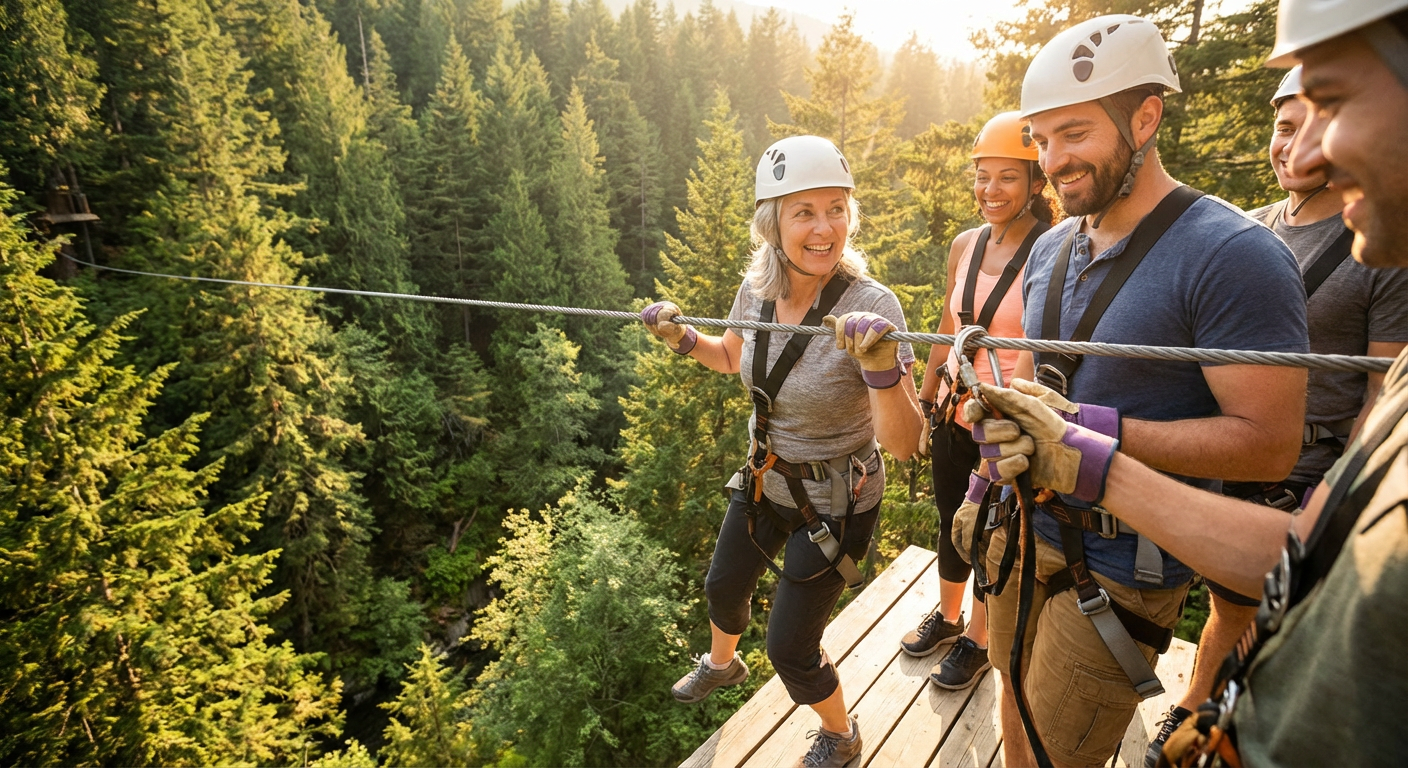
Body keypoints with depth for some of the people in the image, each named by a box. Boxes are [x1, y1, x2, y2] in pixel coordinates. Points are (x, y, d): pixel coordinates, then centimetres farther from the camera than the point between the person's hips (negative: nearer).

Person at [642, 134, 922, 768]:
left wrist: (881, 364, -48)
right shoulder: (756, 290, -11)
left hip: (835, 501, -6)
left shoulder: (872, 307, -28)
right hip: (765, 479, 6)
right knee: (723, 585, 27)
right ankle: (721, 665, 64)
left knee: (789, 649, 5)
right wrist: (682, 337, -7)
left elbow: (903, 444, -31)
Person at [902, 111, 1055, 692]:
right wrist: (923, 407, 15)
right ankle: (946, 616, 45)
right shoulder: (965, 245, 3)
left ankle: (977, 640, 36)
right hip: (955, 418, 5)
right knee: (951, 523, 20)